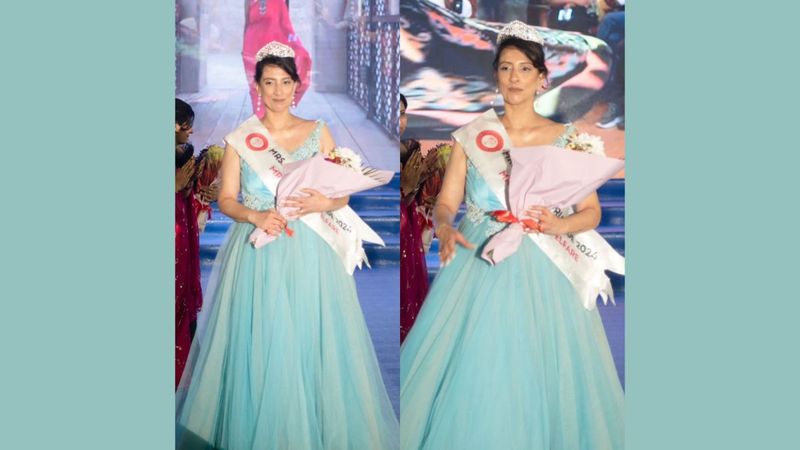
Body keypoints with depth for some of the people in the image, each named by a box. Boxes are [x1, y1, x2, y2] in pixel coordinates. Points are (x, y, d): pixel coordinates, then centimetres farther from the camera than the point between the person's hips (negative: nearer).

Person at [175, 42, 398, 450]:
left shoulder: (318, 133, 5)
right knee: (258, 342, 1)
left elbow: (342, 194, 6)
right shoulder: (239, 138, 3)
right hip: (256, 252, 0)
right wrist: (255, 216, -15)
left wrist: (323, 203, -15)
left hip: (308, 251, 1)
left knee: (311, 340, 1)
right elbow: (226, 200, 4)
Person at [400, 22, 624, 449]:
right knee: (469, 372, -2)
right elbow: (445, 204, 3)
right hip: (477, 265, 1)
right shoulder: (469, 136, 6)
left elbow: (592, 212, 5)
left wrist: (559, 225, -15)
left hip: (541, 270, 0)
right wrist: (444, 230, -18)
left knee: (537, 372, 0)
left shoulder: (566, 138, 4)